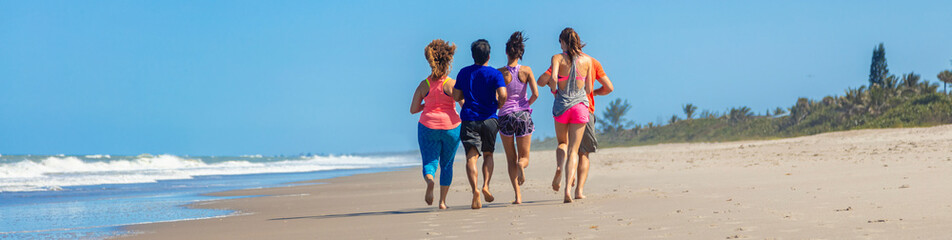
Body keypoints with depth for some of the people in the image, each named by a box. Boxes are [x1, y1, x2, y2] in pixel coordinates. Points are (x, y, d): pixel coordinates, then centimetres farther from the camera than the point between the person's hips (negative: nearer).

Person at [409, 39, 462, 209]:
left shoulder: (423, 85, 0)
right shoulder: (452, 84, -9)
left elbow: (413, 110, 5)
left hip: (428, 127, 1)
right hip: (450, 126, -1)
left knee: (429, 162, 4)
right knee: (447, 164, 14)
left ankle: (429, 180, -31)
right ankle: (443, 200, 10)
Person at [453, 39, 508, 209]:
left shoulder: (464, 73, 6)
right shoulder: (494, 74, -2)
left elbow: (456, 96, 8)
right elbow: (502, 94, -16)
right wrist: (499, 104, 5)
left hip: (469, 120, 0)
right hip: (489, 119, 0)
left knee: (471, 156, -7)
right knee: (488, 154, 18)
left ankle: (474, 189, -26)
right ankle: (486, 185, 0)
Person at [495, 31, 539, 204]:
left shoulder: (500, 72, -5)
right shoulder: (526, 71, -2)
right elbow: (535, 94, -8)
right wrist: (527, 105, 11)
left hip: (505, 116, 0)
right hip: (523, 115, 0)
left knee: (511, 159, 11)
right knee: (524, 157, 11)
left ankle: (517, 195, 0)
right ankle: (521, 165, -27)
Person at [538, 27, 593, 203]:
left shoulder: (558, 58, -4)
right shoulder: (587, 60, 3)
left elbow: (552, 79, -20)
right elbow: (588, 89, 7)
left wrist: (554, 90, 1)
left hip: (561, 105, -1)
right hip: (580, 105, 1)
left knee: (562, 143, 24)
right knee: (573, 150, 3)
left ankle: (559, 167, -7)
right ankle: (568, 188, -14)